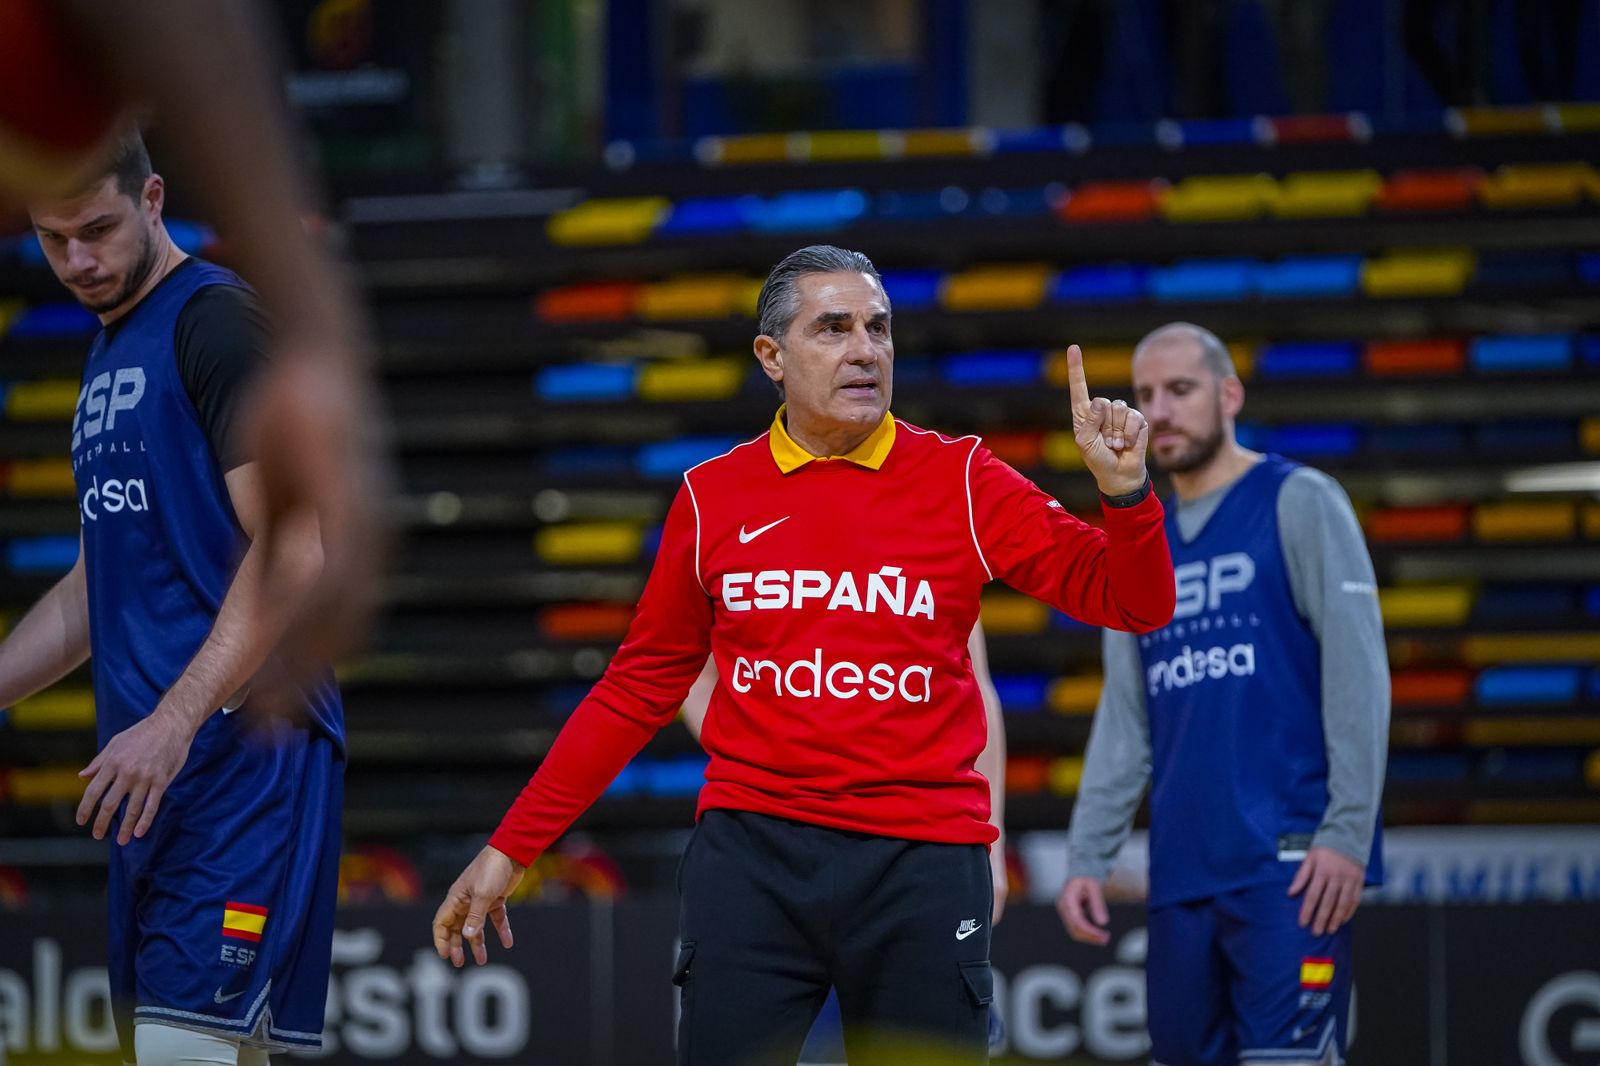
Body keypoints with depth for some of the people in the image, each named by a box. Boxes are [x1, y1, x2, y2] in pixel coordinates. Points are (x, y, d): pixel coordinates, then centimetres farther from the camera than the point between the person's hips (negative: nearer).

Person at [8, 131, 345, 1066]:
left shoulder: (217, 322, -7)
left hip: (241, 745, -9)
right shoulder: (109, 356, 21)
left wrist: (172, 723, -22)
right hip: (159, 771, 9)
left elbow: (294, 551, -16)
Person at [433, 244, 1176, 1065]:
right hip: (749, 853, 1)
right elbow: (640, 687, 13)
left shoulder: (960, 481, 2)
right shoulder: (712, 497, 6)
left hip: (922, 854, -1)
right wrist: (511, 847, 11)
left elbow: (1133, 603, 1)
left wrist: (1123, 491, -20)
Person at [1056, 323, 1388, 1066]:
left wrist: (1348, 832, -14)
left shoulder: (1298, 503, 0)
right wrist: (1086, 858, 9)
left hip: (1288, 865, -6)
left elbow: (1357, 671, -7)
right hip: (1181, 874, 6)